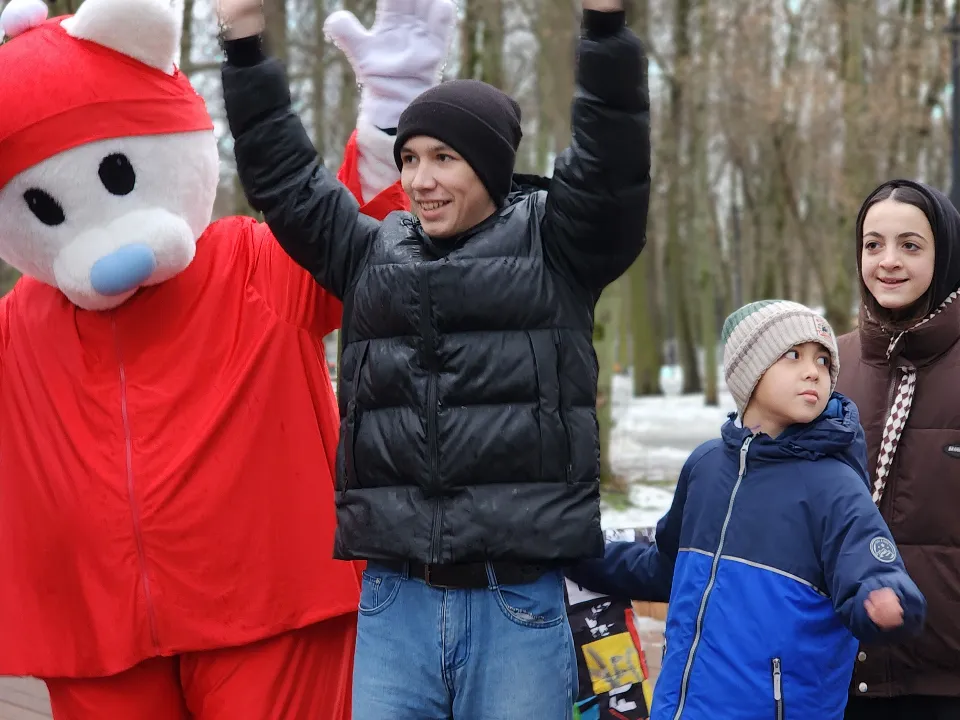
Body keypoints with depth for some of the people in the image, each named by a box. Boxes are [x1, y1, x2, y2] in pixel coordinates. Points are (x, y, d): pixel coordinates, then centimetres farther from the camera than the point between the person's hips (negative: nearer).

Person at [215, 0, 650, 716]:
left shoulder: (553, 243, 3)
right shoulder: (372, 252, 14)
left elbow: (613, 163, -11)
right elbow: (283, 178, 15)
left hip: (518, 600, -3)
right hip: (395, 598, 3)